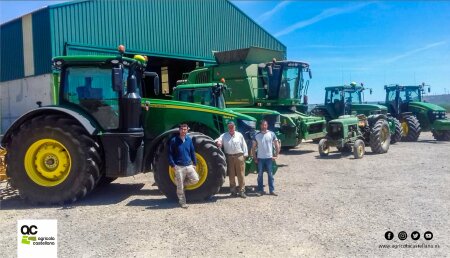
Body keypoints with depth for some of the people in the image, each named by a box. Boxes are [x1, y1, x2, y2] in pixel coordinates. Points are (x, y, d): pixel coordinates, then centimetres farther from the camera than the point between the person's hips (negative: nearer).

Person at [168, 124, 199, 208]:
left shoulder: (189, 139, 6)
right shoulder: (174, 140, -5)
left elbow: (192, 152, 13)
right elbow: (170, 154, -4)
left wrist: (194, 163, 8)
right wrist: (173, 165, -10)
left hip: (189, 165, 4)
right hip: (179, 166, -4)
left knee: (195, 179, -10)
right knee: (180, 186, 1)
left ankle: (183, 182, 17)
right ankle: (182, 202, 17)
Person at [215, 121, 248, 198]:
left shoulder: (239, 135, 8)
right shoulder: (224, 136, 8)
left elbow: (244, 145, 7)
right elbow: (218, 140, -6)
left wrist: (245, 154, 1)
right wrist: (218, 142, -31)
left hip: (239, 156, -1)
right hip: (229, 157, 1)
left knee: (241, 175, -1)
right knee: (231, 175, 7)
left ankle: (241, 191, 5)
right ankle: (233, 191, 17)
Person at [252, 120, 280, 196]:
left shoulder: (272, 134, -1)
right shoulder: (257, 135, 0)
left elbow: (277, 145, 3)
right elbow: (253, 148, 5)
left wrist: (276, 155, -2)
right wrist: (255, 158, 0)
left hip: (269, 158, 0)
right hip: (260, 158, 1)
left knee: (270, 175, 4)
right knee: (260, 175, 7)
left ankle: (272, 190, 11)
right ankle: (260, 190, 16)